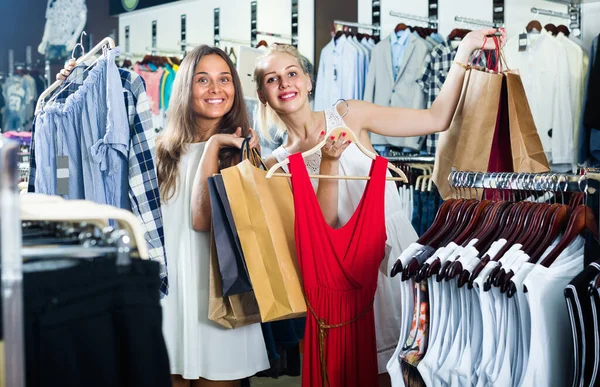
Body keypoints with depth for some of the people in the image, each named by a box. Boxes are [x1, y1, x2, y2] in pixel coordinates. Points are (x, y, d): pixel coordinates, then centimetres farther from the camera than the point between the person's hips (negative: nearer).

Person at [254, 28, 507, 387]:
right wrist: (328, 162, -20)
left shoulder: (348, 115, 1)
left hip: (396, 249, 0)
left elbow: (436, 118, -5)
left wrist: (464, 53, -12)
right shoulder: (277, 165, 3)